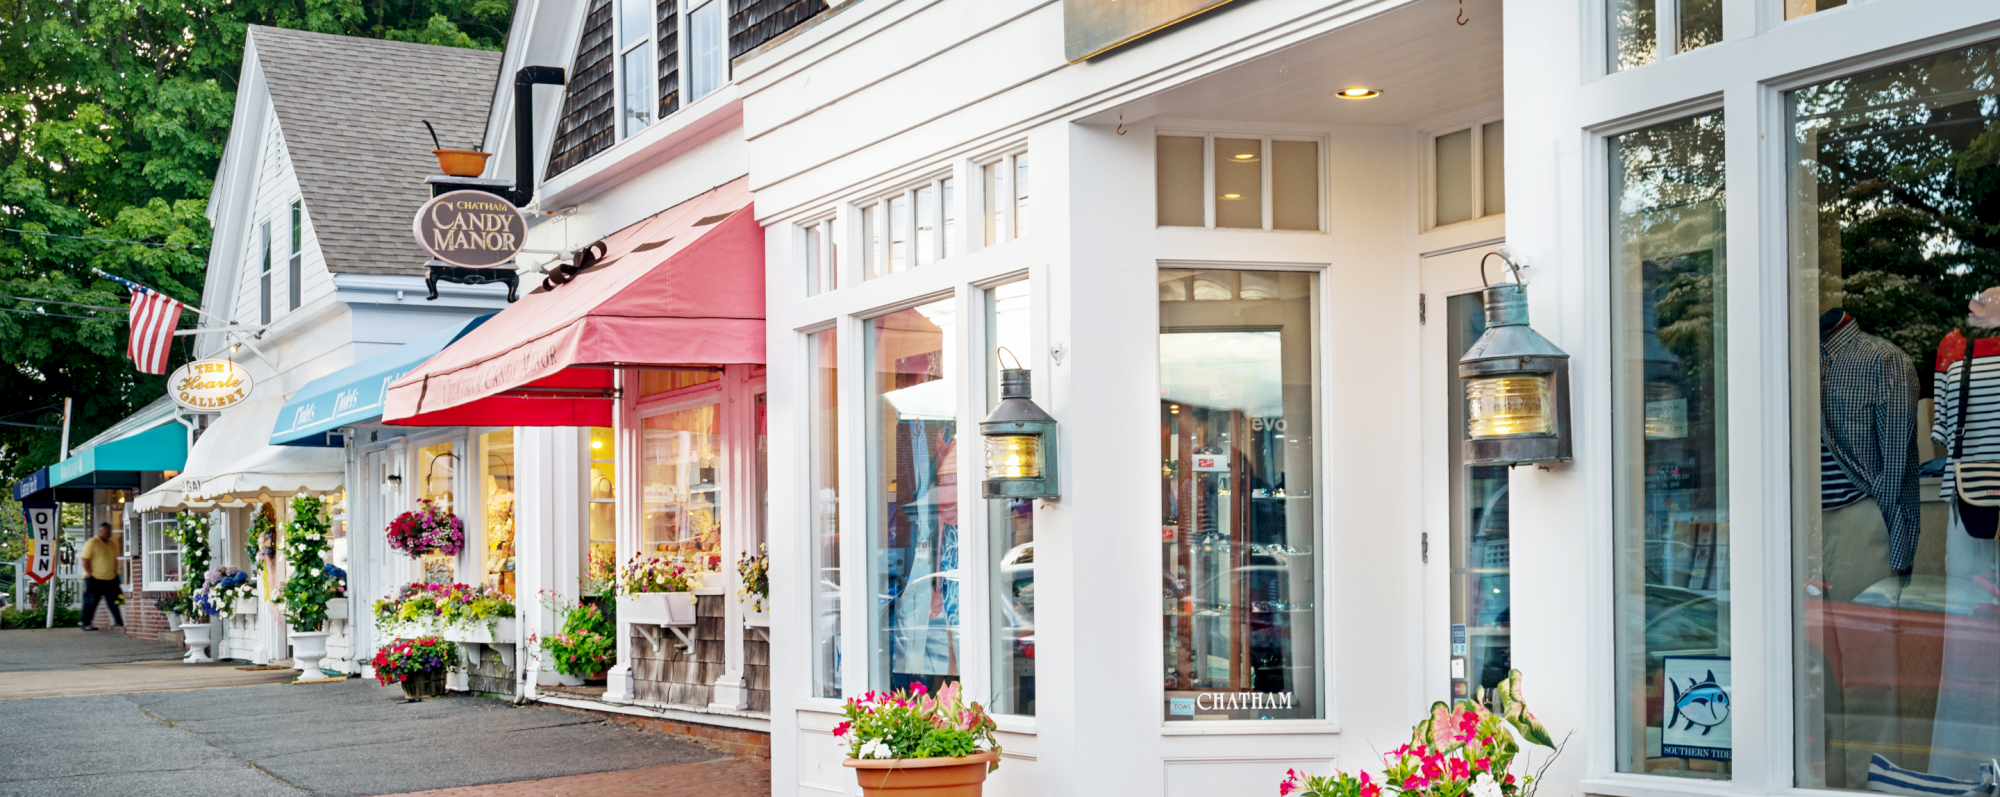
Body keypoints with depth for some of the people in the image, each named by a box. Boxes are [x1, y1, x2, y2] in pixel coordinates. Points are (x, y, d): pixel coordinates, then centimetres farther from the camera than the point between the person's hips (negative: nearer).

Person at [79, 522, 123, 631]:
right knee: (91, 602, -1)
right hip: (95, 579, -7)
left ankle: (120, 623, 6)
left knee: (114, 602, 5)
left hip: (110, 579, 7)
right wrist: (90, 575, -15)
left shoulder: (111, 544, 14)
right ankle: (86, 624, 8)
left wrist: (115, 573, 12)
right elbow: (85, 561, -13)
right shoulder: (92, 543, -9)